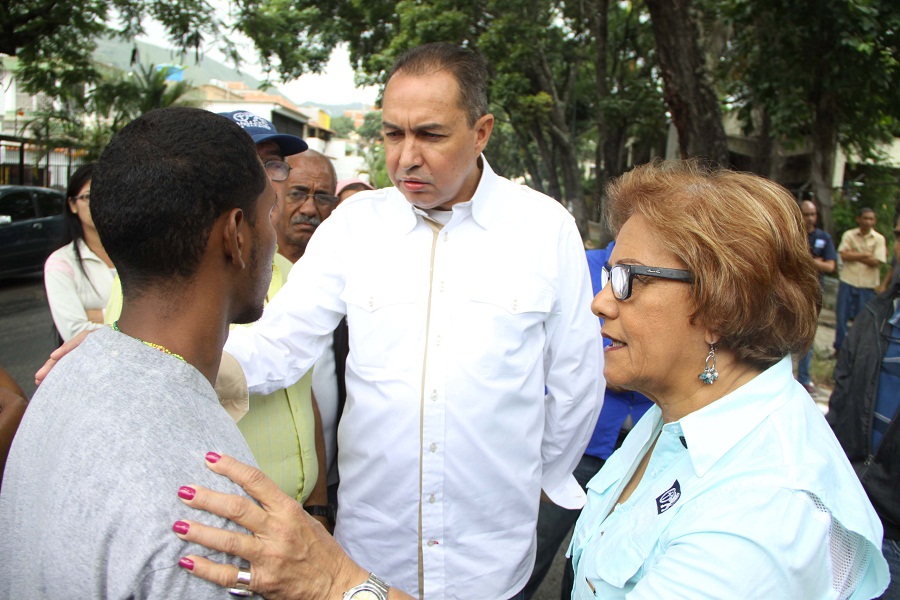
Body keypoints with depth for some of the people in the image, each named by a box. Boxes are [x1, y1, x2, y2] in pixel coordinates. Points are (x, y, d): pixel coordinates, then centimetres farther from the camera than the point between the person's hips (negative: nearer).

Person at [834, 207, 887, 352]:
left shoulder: (879, 239, -1)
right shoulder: (849, 235, 2)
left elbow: (876, 262, -10)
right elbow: (844, 255, -10)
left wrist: (854, 255, -9)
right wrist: (866, 254, -12)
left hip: (868, 285, -1)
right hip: (848, 281, 1)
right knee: (842, 316, 5)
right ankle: (839, 347, 18)